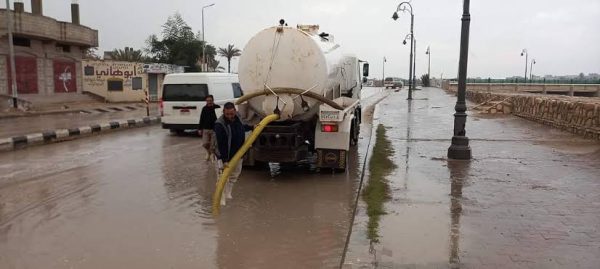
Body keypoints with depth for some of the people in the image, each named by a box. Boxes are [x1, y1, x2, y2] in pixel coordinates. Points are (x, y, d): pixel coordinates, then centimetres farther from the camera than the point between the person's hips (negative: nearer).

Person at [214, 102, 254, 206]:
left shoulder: (237, 118, -7)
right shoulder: (219, 125, -27)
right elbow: (221, 144, -28)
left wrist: (252, 127, 23)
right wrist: (224, 160, -30)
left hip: (237, 154, 7)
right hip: (224, 156, -7)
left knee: (234, 175, 20)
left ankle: (228, 193, 38)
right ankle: (221, 199, 2)